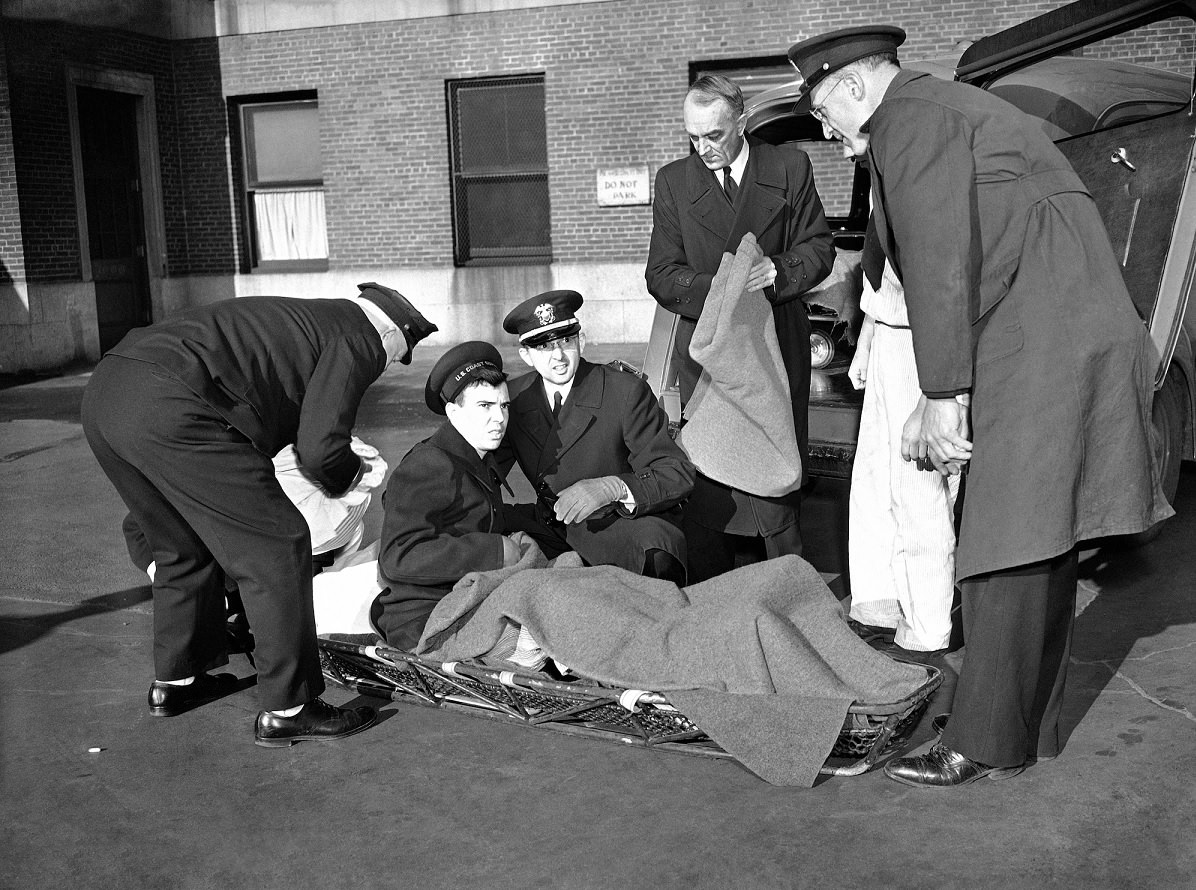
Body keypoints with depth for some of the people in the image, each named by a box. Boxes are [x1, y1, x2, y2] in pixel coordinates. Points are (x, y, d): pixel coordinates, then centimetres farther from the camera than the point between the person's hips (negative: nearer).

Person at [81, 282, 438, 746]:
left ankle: (174, 681, 41)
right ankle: (286, 710, 8)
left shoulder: (300, 318, 30)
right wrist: (350, 475, 17)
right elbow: (319, 448, -4)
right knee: (277, 547, 1)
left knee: (185, 547, 27)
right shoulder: (358, 338, 5)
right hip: (170, 410, -10)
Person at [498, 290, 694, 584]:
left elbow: (679, 476, -16)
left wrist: (612, 487, -34)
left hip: (629, 521, -5)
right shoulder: (514, 397, 1)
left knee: (656, 558, -37)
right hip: (556, 524, 6)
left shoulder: (626, 392, -13)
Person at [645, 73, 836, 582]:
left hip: (777, 345, 0)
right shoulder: (673, 181, 7)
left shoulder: (789, 167, 5)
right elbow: (662, 275, 1)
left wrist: (780, 271, -15)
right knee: (707, 486, -1)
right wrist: (717, 290, -17)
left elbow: (819, 248, 6)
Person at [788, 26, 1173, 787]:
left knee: (1010, 552, -6)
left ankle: (987, 744, 2)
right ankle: (1033, 726, 22)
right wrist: (945, 399, 25)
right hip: (1061, 349, 10)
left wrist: (942, 395, -11)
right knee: (1039, 548, 13)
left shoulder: (908, 118, -5)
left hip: (1041, 353, -10)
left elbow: (940, 265, -14)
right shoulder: (952, 110, 26)